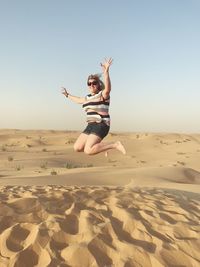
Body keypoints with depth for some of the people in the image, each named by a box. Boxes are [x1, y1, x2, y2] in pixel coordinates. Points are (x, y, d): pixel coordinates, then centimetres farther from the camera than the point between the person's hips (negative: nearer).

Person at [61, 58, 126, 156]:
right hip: (91, 126, 9)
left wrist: (106, 71, -45)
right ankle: (100, 146, 18)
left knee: (88, 151, -23)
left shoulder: (103, 94, -7)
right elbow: (78, 100, 38)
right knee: (77, 148, 5)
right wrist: (67, 94, 50)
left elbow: (108, 88, -31)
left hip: (101, 125, -9)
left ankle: (115, 145, -13)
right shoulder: (88, 97, 17)